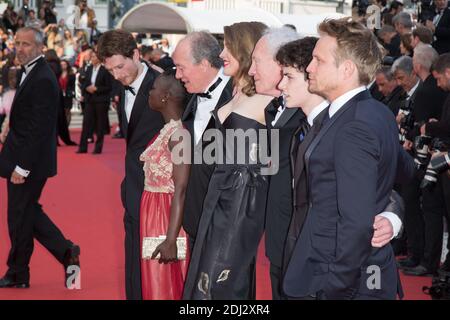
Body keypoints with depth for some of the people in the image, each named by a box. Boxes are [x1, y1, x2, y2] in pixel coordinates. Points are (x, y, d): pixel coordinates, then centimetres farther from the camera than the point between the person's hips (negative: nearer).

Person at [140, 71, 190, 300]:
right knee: (155, 283, 15)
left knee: (165, 288, 0)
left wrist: (170, 240, -26)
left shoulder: (178, 134, -18)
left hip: (167, 217, -9)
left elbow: (181, 191, -23)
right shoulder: (167, 130, 9)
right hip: (154, 215, 9)